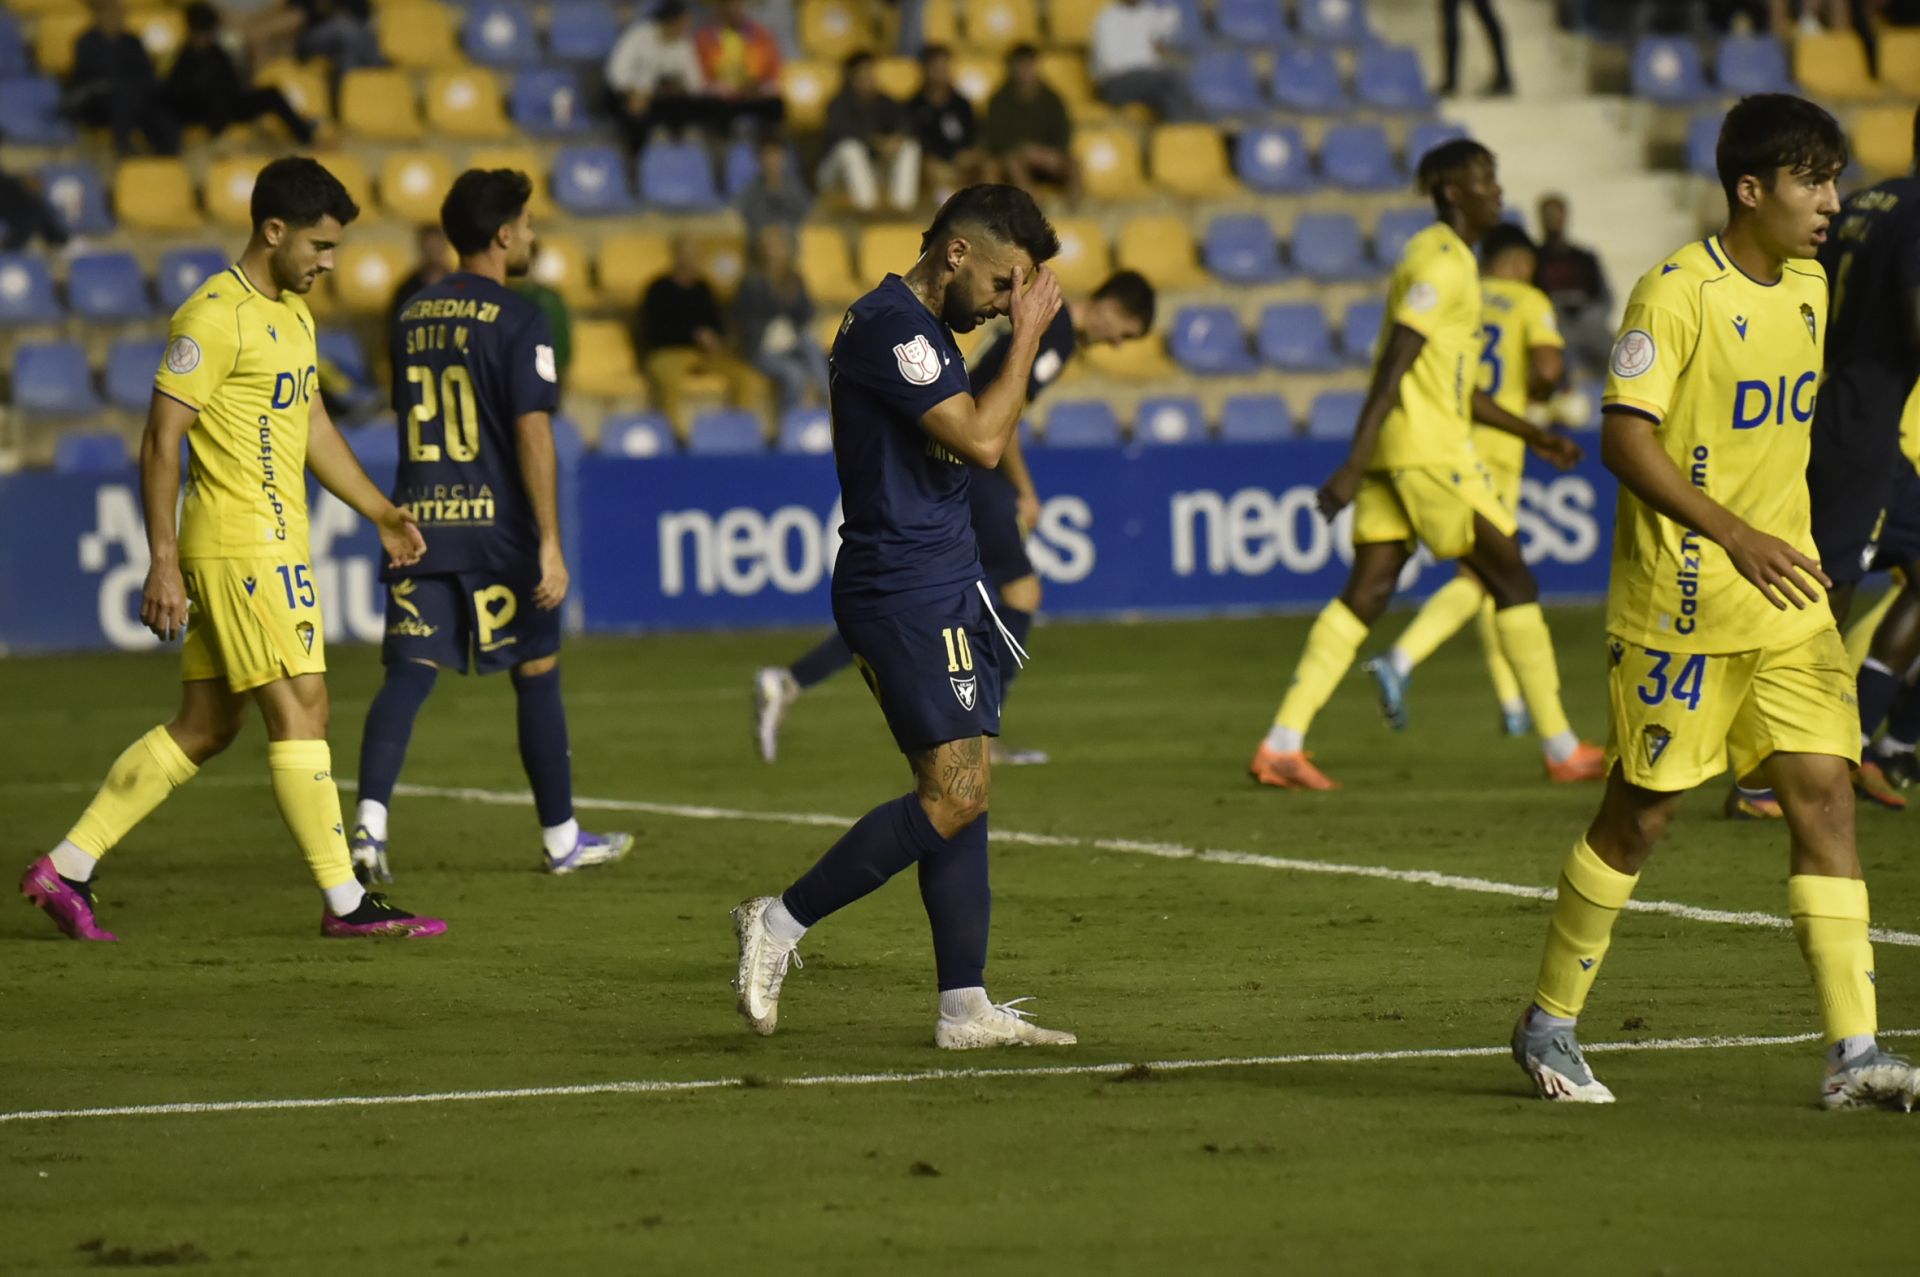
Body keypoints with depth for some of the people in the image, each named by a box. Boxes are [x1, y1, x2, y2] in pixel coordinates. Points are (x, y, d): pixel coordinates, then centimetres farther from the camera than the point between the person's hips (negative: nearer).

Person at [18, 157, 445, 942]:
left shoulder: (294, 314, 16)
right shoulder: (215, 317, -14)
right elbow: (160, 441, -15)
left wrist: (380, 512, 22)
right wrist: (164, 561, -19)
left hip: (273, 543, 10)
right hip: (241, 546, -10)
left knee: (205, 727, 10)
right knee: (300, 708, -8)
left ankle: (66, 870, 15)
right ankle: (346, 903, -4)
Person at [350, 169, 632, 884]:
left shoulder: (412, 319, 12)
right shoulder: (518, 321, -9)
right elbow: (532, 431, -16)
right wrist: (550, 543, -16)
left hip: (418, 522, 5)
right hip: (497, 525, -5)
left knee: (408, 675, -1)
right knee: (537, 674, 9)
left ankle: (370, 822, -21)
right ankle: (561, 838, 19)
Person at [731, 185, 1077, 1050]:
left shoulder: (916, 328, 18)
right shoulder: (891, 326, -15)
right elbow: (980, 440, -21)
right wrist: (1028, 334, -14)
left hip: (939, 590, 11)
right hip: (907, 596, -11)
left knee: (960, 794, 6)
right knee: (955, 796, -14)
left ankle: (965, 1006, 4)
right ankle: (779, 924, -6)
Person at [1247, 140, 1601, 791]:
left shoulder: (1443, 257, 20)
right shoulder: (1442, 263, -12)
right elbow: (1394, 370, -20)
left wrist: (1532, 434, 29)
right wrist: (1354, 467, -25)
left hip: (1393, 446, 10)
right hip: (1428, 449, -10)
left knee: (1366, 592, 5)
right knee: (1512, 581, -1)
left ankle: (1282, 744, -2)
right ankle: (1562, 749, 4)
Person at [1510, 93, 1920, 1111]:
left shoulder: (1808, 289, 9)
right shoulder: (1675, 293, -15)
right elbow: (1625, 440, -20)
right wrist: (1734, 535, -28)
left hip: (1786, 603, 7)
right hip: (1681, 601, -7)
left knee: (1824, 794, -3)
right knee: (1642, 809, 2)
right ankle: (1548, 1026, 19)